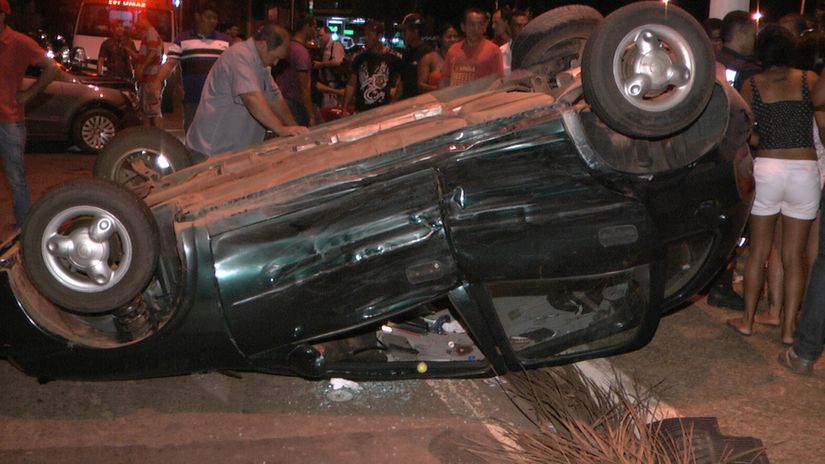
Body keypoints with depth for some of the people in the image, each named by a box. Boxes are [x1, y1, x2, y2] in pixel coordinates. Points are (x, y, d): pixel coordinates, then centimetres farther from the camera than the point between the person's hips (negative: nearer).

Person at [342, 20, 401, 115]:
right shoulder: (360, 58, 9)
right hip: (360, 112, 3)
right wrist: (345, 109, 4)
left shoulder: (393, 59, -2)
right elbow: (351, 85, 11)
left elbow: (399, 86, 0)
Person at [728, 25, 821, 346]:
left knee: (758, 252, 13)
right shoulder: (809, 80, 2)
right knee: (794, 256, 8)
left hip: (766, 169, 0)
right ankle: (788, 328, 13)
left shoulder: (752, 85, 3)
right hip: (805, 171, 0)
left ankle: (747, 320, 19)